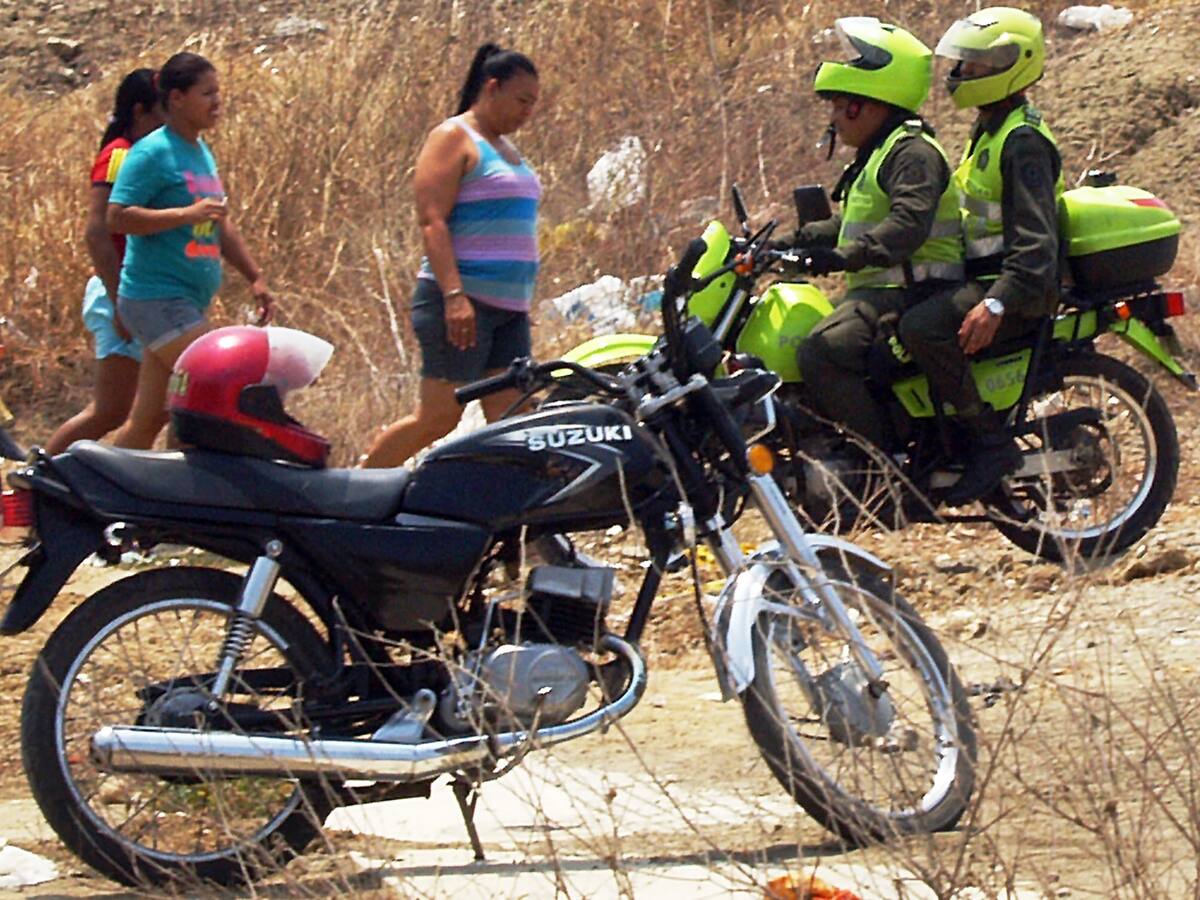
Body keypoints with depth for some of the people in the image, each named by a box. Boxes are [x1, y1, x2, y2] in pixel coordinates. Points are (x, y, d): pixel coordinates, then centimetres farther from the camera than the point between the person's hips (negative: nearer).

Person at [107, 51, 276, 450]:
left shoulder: (201, 152, 17)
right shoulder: (152, 152, -11)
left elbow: (220, 226, 27)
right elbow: (117, 218, -19)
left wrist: (255, 277, 25)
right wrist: (187, 213, -24)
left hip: (189, 303, 9)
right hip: (158, 299, -9)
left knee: (148, 419, 8)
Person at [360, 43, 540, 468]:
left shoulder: (505, 147, 21)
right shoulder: (453, 138, -7)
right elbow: (432, 220, -16)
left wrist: (523, 300, 23)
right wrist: (453, 296, -25)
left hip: (509, 308, 9)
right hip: (460, 302, -9)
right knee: (438, 418, -8)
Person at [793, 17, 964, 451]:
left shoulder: (913, 153, -12)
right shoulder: (877, 155, 24)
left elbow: (910, 223, -27)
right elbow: (855, 225, 34)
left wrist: (847, 256, -36)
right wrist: (799, 239, 25)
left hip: (909, 291, -12)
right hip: (875, 291, 12)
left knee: (820, 355, -28)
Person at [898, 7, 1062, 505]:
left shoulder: (1024, 141, -15)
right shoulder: (989, 132, 19)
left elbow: (1035, 240, -24)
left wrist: (998, 304, -35)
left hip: (1020, 289, -11)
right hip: (980, 277, 11)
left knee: (921, 329, -33)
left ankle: (992, 442, -25)